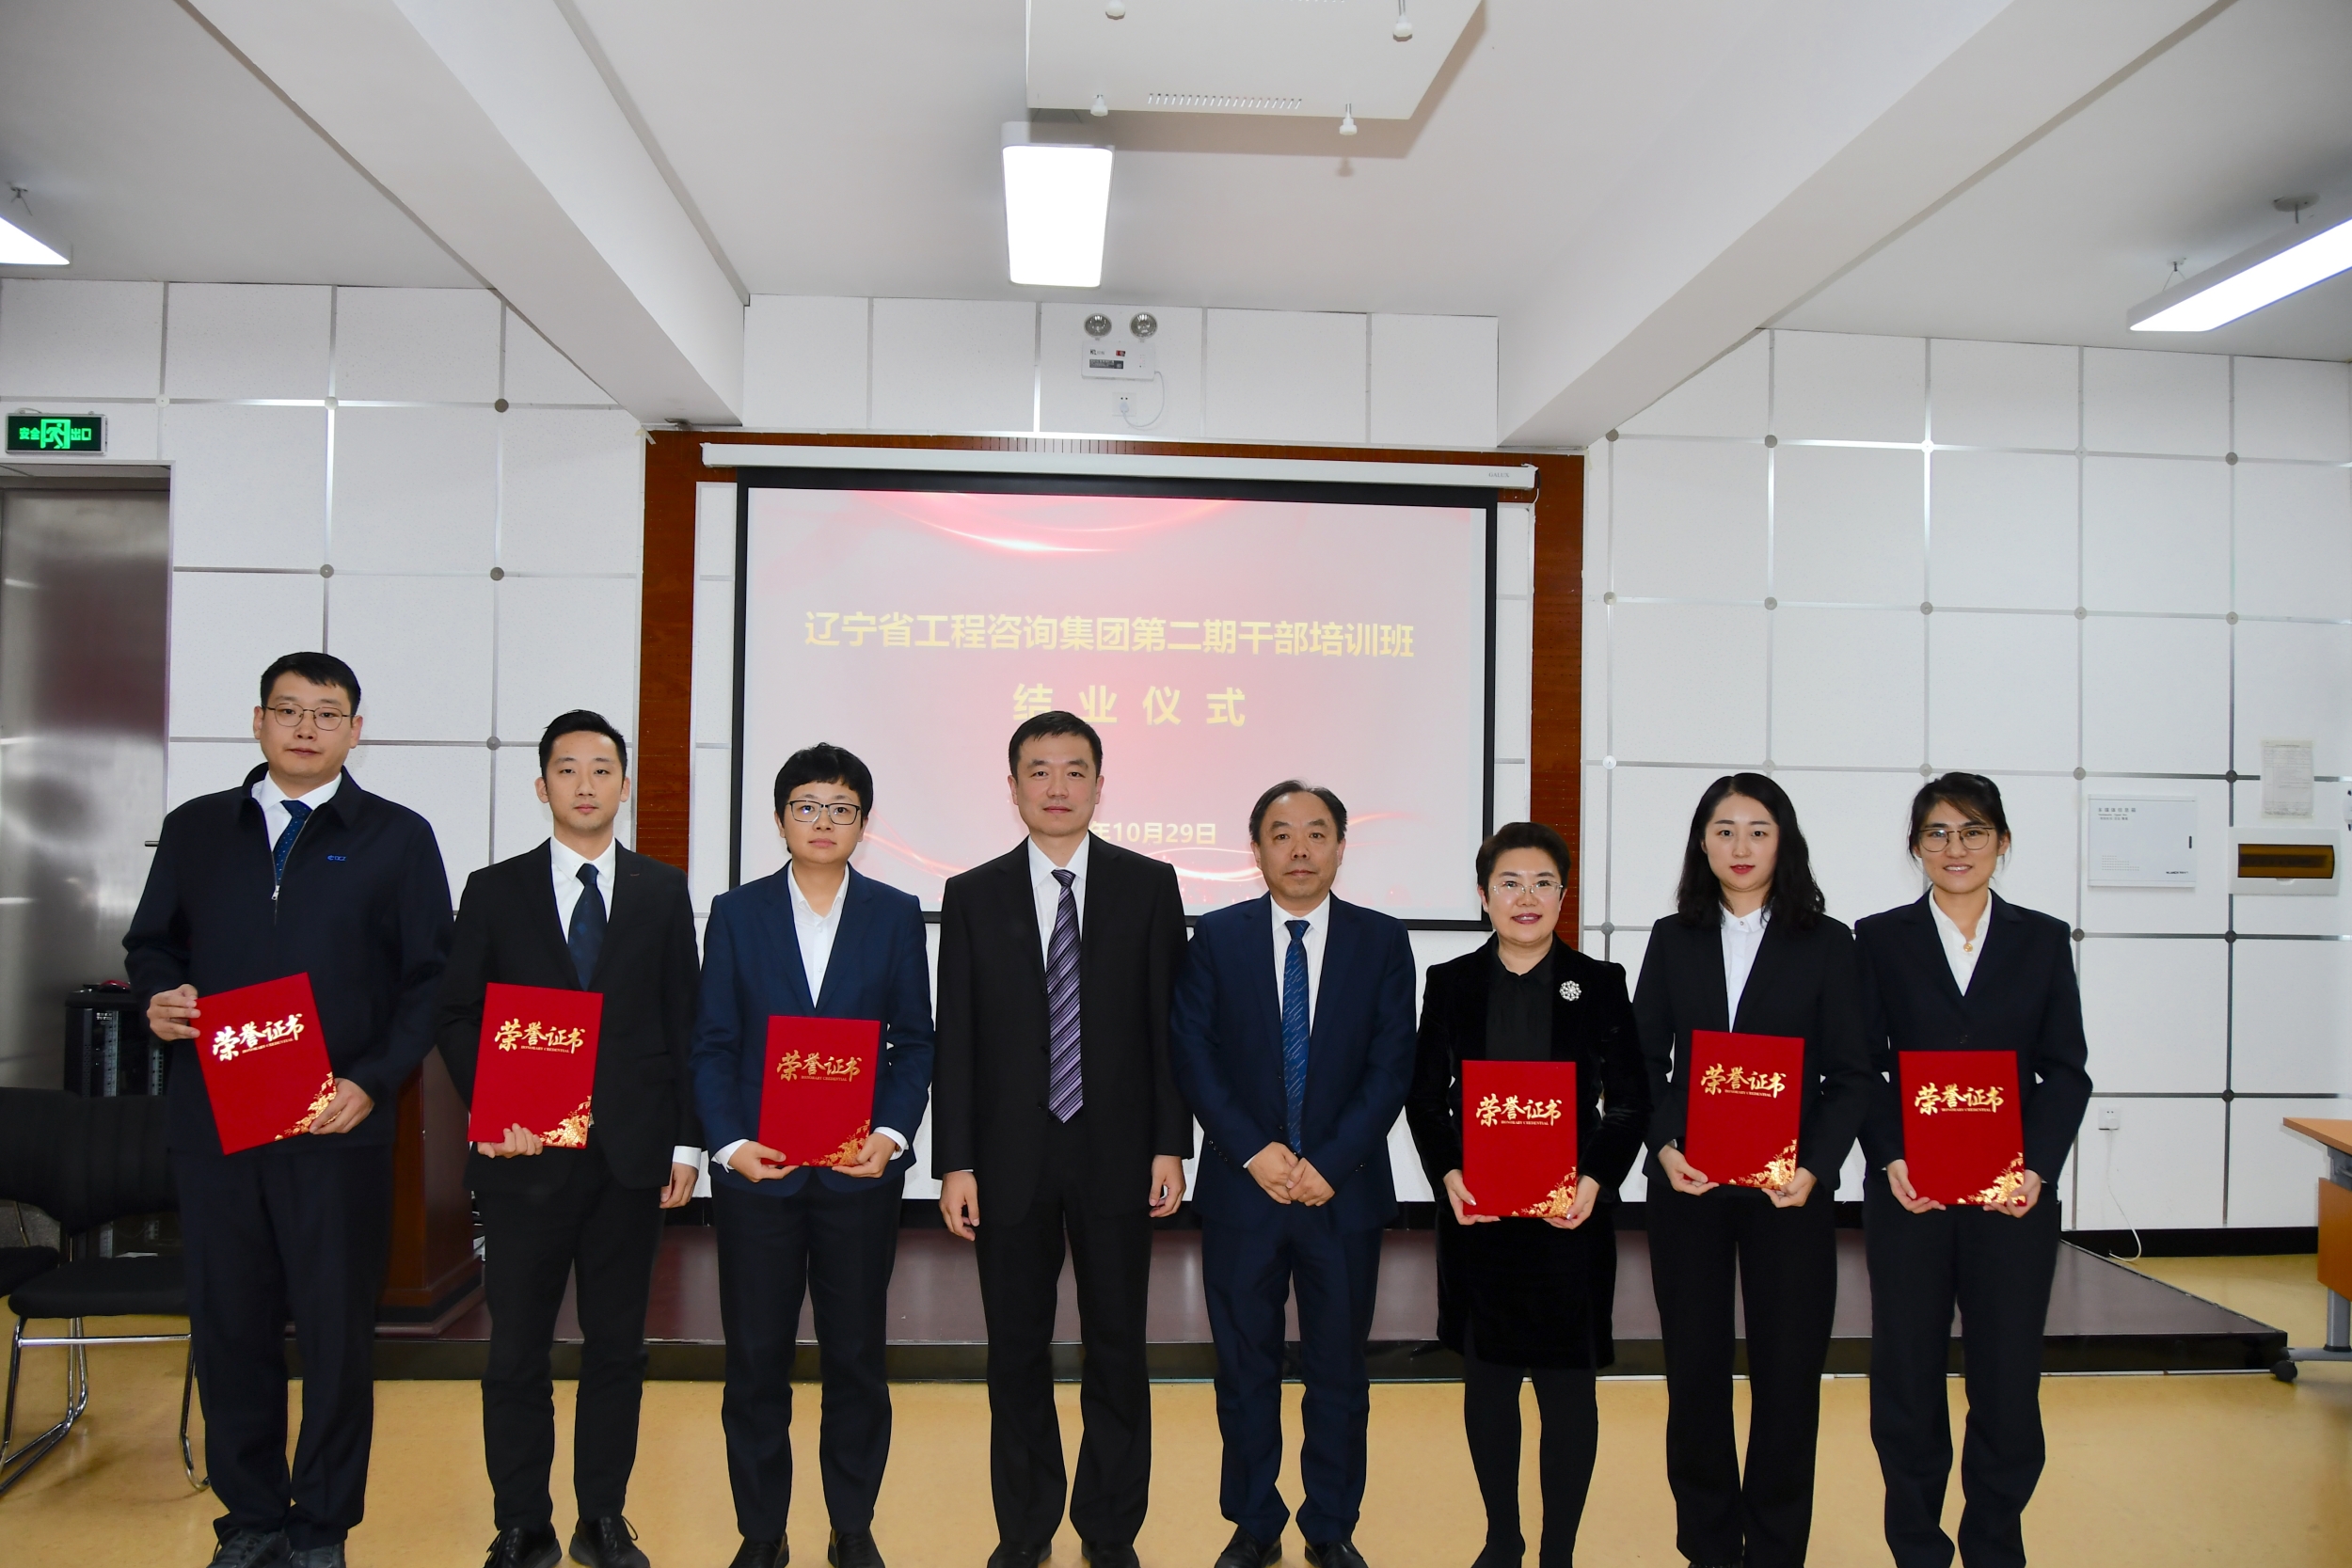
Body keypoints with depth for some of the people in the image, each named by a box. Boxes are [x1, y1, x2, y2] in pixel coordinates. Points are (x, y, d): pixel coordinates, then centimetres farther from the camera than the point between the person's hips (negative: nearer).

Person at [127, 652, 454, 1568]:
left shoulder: (398, 838, 3)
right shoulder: (194, 829, 12)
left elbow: (431, 980, 0)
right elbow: (150, 942, 18)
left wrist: (373, 1083, -11)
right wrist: (159, 995, -5)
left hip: (338, 1125, -2)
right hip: (212, 1117, 3)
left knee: (337, 1330, 4)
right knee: (228, 1322, 10)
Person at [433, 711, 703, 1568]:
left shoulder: (664, 892, 7)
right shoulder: (494, 891, 5)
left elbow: (686, 1023, 6)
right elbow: (454, 1015, 4)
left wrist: (686, 1143, 1)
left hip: (631, 1155, 1)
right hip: (526, 1153, -1)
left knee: (617, 1346, 9)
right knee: (517, 1350, 6)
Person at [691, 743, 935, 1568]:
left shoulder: (896, 914, 4)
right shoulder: (737, 912, 4)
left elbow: (916, 1041, 3)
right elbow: (713, 1045, 2)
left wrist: (890, 1135, -11)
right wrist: (731, 1143, -11)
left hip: (859, 1170, 0)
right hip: (756, 1168, 0)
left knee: (856, 1355, 8)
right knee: (755, 1359, 7)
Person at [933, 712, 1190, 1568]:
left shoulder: (1148, 884, 2)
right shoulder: (972, 896, 4)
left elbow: (1169, 1022, 0)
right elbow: (955, 1039, 2)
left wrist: (1170, 1145, -5)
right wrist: (954, 1162, -3)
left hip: (1116, 1154, -1)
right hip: (1011, 1159, 1)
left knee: (1116, 1348, 8)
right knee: (1017, 1352, 11)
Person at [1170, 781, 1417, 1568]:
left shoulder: (1383, 942, 0)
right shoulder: (1216, 937, 0)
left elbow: (1391, 1067, -4)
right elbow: (1194, 1055, -3)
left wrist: (1329, 1163, -12)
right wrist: (1254, 1152, -12)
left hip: (1345, 1192, 0)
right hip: (1241, 1187, 0)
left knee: (1339, 1369, 10)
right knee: (1245, 1367, 10)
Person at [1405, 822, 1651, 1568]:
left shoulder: (1599, 983, 1)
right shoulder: (1450, 983, 4)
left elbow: (1630, 1100, 0)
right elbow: (1425, 1096, 4)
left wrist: (1594, 1180, -14)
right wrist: (1448, 1176, -11)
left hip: (1570, 1217, -1)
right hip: (1476, 1213, 2)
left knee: (1567, 1386, 6)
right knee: (1486, 1380, 13)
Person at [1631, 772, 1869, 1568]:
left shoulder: (1826, 943, 3)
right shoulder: (1672, 939, 7)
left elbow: (1850, 1074, 0)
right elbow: (1643, 1062, 6)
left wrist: (1814, 1168, -13)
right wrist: (1664, 1147, -10)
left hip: (1789, 1188, -1)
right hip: (1687, 1187, 1)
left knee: (1787, 1369, 4)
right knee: (1694, 1366, 7)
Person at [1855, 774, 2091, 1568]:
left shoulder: (2043, 939, 7)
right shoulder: (1879, 939, 4)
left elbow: (2067, 1070, 4)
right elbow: (1859, 1068, 2)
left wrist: (2037, 1168, -9)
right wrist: (1889, 1158, -12)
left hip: (2014, 1191, 1)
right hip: (1908, 1190, 0)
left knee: (2008, 1375, 4)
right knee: (1908, 1374, 6)